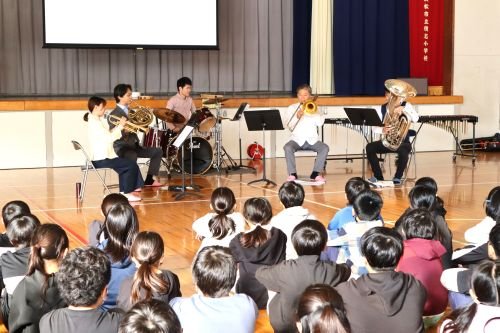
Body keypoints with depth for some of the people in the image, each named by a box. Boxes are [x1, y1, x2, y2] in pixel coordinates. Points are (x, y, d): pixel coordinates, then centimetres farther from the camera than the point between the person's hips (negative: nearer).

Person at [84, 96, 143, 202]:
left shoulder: (97, 120, 13)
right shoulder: (94, 122, -19)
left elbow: (107, 135, 14)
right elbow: (110, 138, -23)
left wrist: (120, 126, 4)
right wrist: (120, 126, -15)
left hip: (102, 156, 11)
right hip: (101, 159, -11)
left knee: (125, 165, 26)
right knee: (132, 165, -10)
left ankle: (123, 192, 24)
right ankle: (128, 193, -4)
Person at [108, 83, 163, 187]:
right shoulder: (113, 115, -11)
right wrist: (125, 129, -33)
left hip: (134, 145, 9)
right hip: (121, 147, -9)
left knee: (158, 151, 7)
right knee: (132, 156, -40)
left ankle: (149, 180, 9)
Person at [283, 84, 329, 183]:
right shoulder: (292, 108, 12)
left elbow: (320, 123, 0)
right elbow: (286, 124, 0)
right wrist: (296, 117, -15)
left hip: (312, 139, 1)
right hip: (297, 139, -1)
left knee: (325, 148, -27)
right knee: (288, 148, -33)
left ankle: (315, 173, -19)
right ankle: (292, 174, -24)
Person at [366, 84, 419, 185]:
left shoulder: (406, 106, -5)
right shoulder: (382, 109, 1)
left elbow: (415, 119, -23)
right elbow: (374, 128, -7)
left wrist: (403, 109, -34)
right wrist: (382, 130, -29)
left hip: (402, 142, -3)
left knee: (403, 150, -38)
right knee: (370, 147, -22)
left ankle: (398, 177, -13)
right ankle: (378, 176, -5)